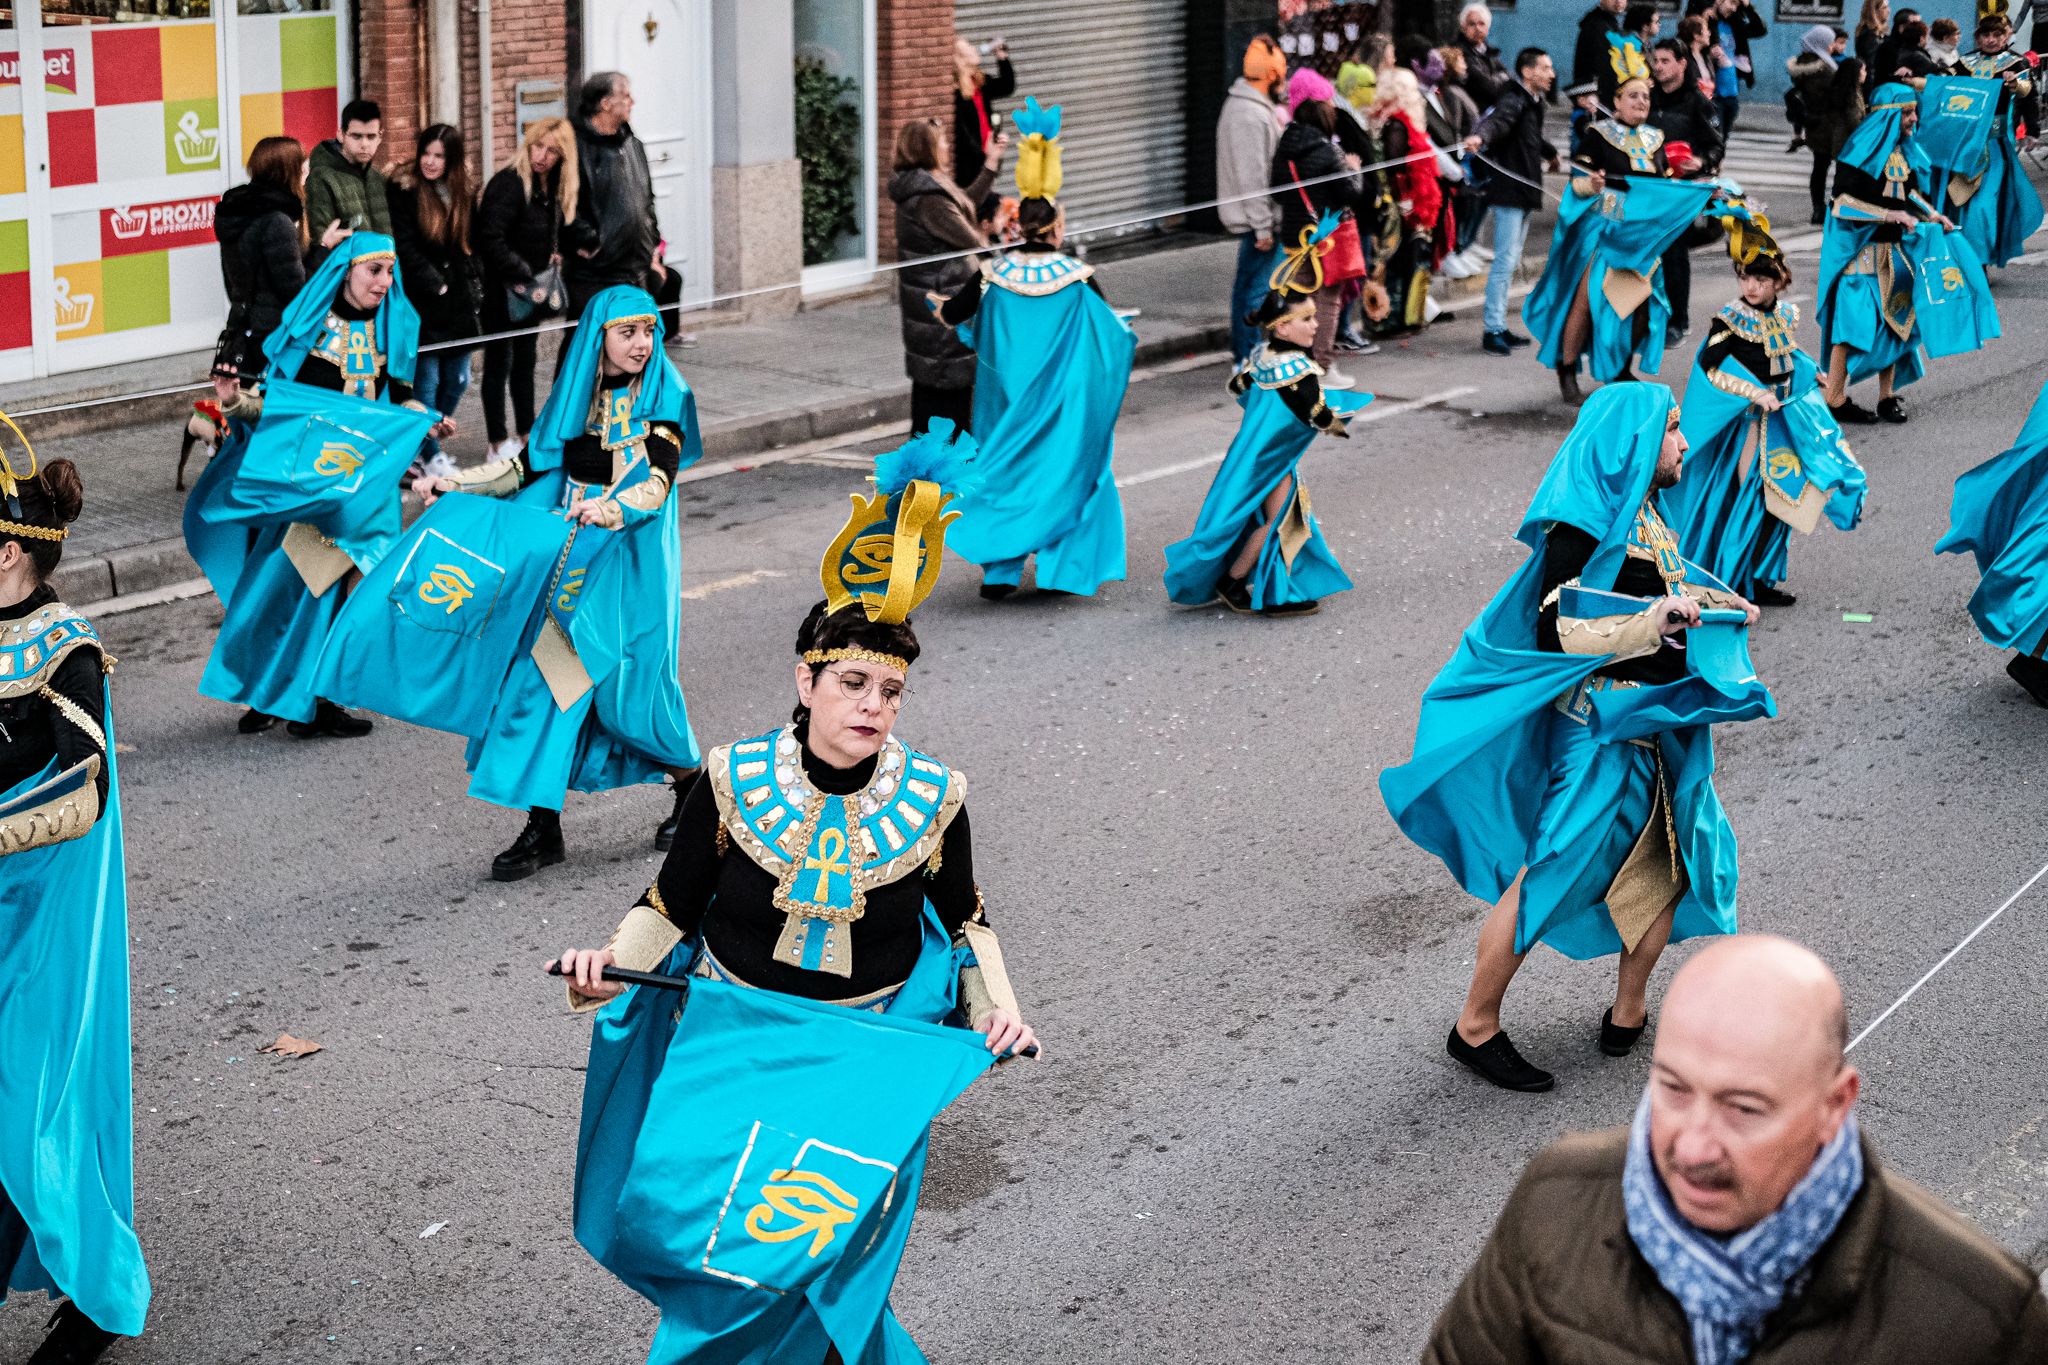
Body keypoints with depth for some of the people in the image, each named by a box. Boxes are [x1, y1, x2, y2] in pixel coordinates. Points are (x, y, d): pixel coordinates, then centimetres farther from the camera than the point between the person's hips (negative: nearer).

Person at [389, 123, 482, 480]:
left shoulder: (464, 194, 10)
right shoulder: (404, 191, -6)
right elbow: (405, 248, -11)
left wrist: (475, 290, 7)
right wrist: (436, 285, -14)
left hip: (460, 303, 5)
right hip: (424, 304, -5)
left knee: (457, 381, 9)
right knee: (427, 381, -3)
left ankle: (429, 440, 26)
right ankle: (432, 455, 7)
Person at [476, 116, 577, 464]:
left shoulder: (554, 188, 6)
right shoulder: (509, 184, -20)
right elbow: (491, 239, -26)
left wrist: (554, 257, 1)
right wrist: (520, 275, -22)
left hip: (530, 290, 8)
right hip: (502, 291, -8)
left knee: (526, 360, 16)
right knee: (499, 364, 0)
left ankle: (526, 435, 26)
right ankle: (499, 443, 6)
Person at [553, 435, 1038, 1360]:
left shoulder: (931, 801, -7)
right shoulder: (734, 784, -8)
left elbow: (963, 920, 8)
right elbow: (670, 907, 1)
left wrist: (997, 1006, -7)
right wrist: (614, 964, -17)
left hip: (869, 1058, -1)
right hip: (732, 1044, 1)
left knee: (820, 1257, -6)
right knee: (706, 1230, -1)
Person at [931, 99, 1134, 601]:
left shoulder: (995, 276, -5)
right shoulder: (1077, 279, -10)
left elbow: (954, 314, 7)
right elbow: (1113, 331, -1)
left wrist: (940, 306, 30)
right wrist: (1129, 337, 23)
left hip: (1010, 402, 2)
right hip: (1063, 403, -2)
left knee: (1007, 471, 12)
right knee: (1066, 473, 11)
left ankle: (999, 571, 6)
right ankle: (1063, 569, 8)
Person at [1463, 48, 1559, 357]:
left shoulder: (1533, 102, 18)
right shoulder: (1513, 100, -13)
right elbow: (1498, 120, -36)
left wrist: (1550, 153, 59)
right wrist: (1480, 136, -58)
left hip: (1524, 192, 10)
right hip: (1509, 191, -10)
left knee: (1511, 261, 14)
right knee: (1505, 260, -12)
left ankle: (1500, 327, 20)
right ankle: (1493, 331, -11)